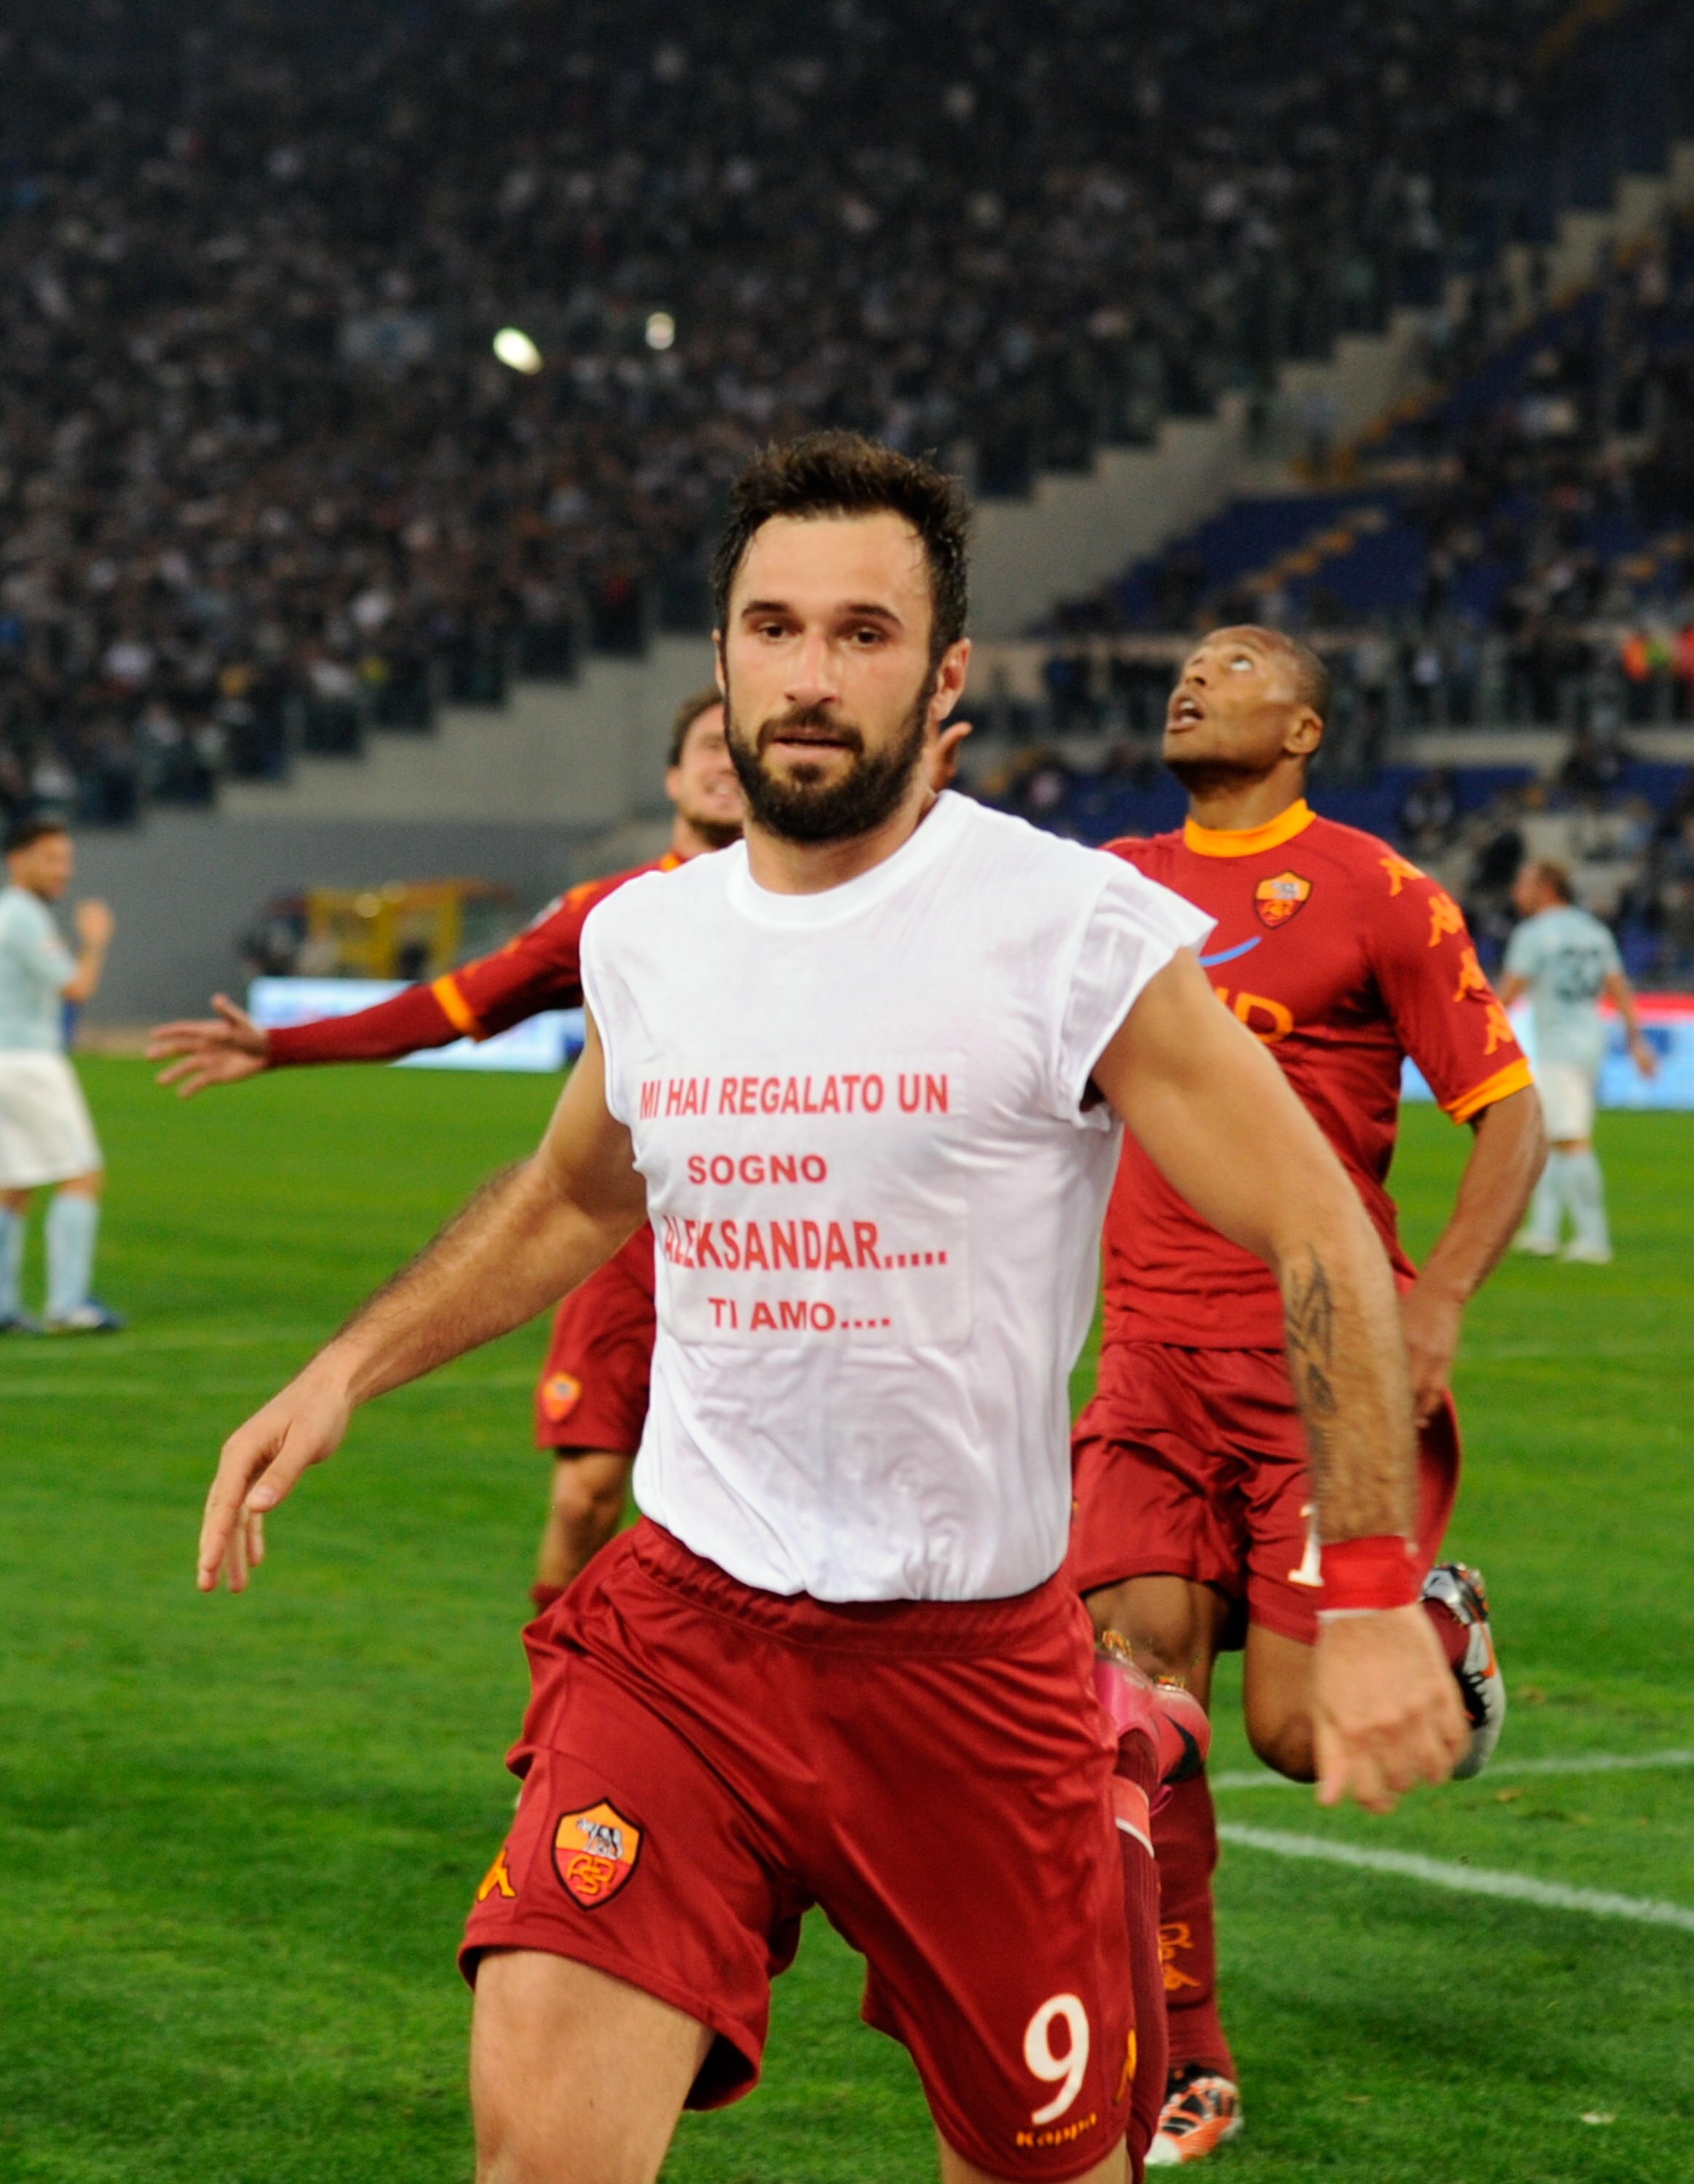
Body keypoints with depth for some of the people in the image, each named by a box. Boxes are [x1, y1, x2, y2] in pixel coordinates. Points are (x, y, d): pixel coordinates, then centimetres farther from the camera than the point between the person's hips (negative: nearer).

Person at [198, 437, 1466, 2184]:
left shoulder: (1081, 932, -10)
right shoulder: (639, 939, 5)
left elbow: (1323, 1239, -7)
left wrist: (1370, 1598, -15)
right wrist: (343, 1373, 17)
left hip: (972, 1647, -3)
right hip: (683, 1624, 3)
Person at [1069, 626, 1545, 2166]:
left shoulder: (1374, 892, -3)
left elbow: (1509, 1110, -3)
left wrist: (1439, 1299, -14)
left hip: (1327, 1361, -4)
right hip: (1154, 1362, 4)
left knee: (1300, 1731, -9)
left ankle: (1436, 1627, 28)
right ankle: (1185, 2070, 5)